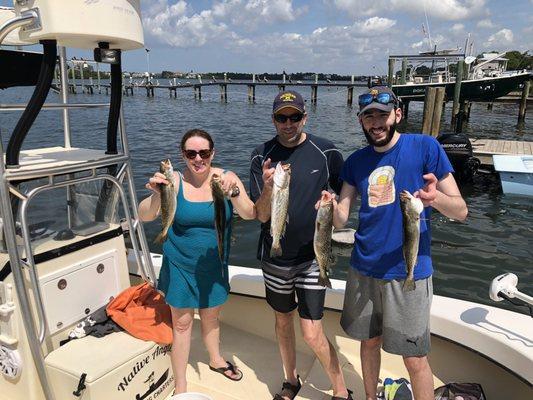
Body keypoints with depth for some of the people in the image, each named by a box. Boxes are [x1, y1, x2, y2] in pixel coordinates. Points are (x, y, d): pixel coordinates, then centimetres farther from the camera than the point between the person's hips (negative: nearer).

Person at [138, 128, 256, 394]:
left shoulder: (226, 178, -11)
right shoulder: (174, 181, -14)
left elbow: (250, 214, -20)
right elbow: (144, 216, -19)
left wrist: (234, 193, -40)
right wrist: (157, 195, -39)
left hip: (214, 265, 2)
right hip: (180, 265, -2)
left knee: (211, 316, 22)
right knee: (182, 323, 8)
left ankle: (215, 359, 50)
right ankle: (180, 387, 28)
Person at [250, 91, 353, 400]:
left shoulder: (326, 152, -10)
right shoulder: (262, 156, -6)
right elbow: (261, 215, -10)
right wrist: (268, 187, -29)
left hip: (312, 257, -2)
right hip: (275, 256, 3)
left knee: (312, 333, -2)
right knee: (283, 319, 20)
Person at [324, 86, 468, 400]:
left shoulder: (425, 147, -8)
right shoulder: (356, 161, 3)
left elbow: (461, 211, -9)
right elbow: (341, 219, 0)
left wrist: (437, 198, -31)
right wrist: (331, 206, -23)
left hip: (408, 272, -3)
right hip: (364, 269, 4)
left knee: (415, 360, 6)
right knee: (369, 342, 19)